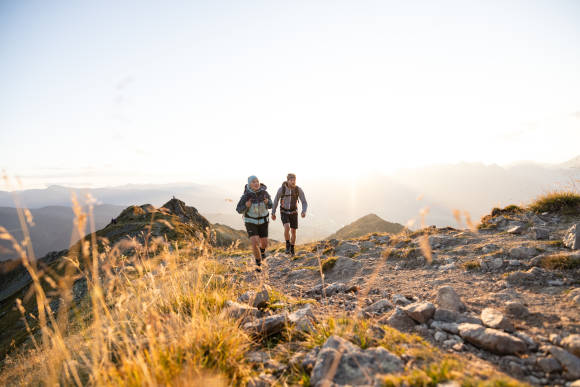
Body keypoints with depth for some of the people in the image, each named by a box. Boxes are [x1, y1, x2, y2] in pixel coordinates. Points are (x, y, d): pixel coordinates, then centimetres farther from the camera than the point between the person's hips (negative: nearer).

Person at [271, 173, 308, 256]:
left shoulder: (299, 190, -16)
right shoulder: (281, 189, -19)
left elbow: (304, 203, -12)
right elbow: (276, 200, -3)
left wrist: (304, 212, -34)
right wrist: (273, 213, 4)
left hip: (293, 213, 2)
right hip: (284, 213, -2)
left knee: (293, 232, 6)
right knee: (287, 228, -26)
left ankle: (292, 249, 31)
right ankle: (288, 245, 1)